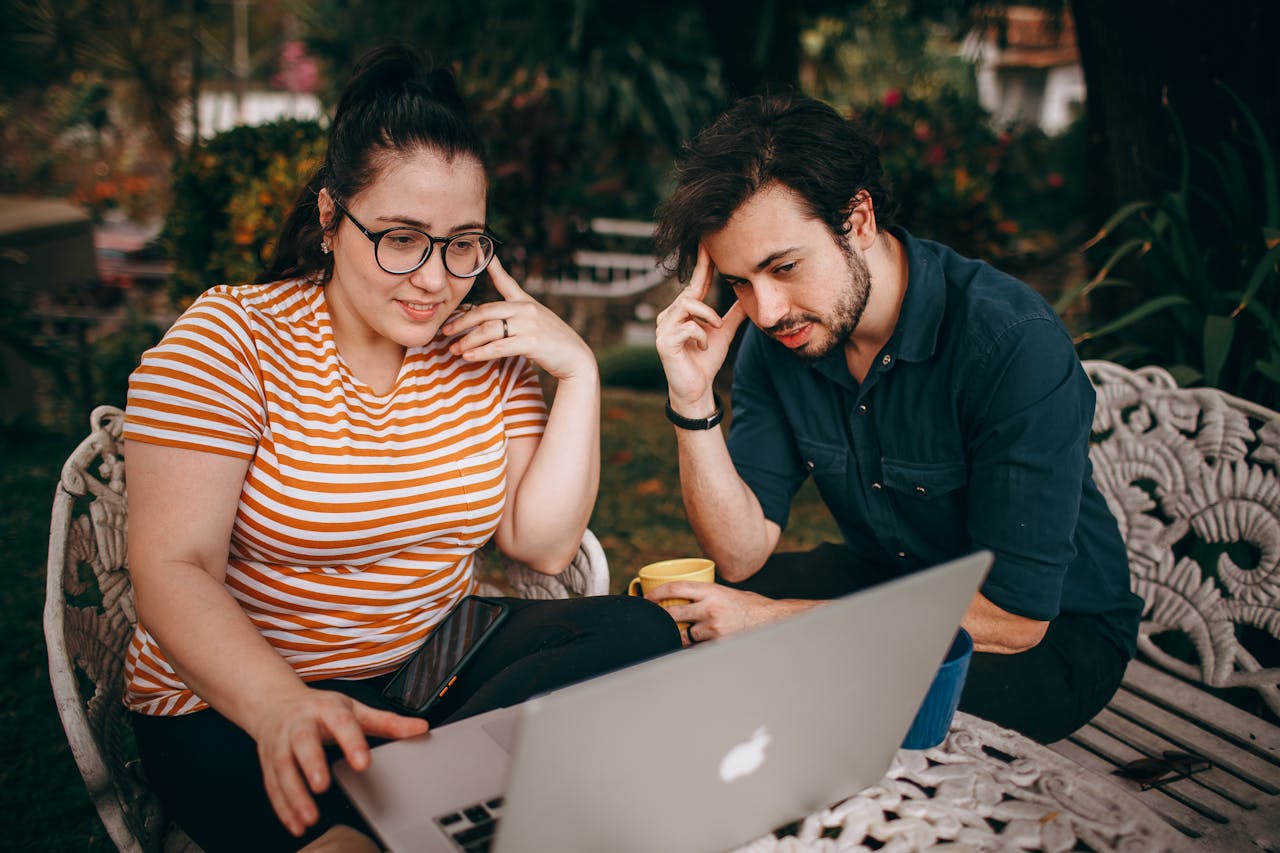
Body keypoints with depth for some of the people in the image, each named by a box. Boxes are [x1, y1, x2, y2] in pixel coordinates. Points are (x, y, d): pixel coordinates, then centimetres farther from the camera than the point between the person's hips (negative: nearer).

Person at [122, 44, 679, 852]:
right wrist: (283, 705, -36)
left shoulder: (488, 348, 2)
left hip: (439, 663, 6)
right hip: (237, 701, -5)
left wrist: (579, 372, -13)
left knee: (639, 632, -20)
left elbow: (542, 543, -3)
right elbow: (172, 571, -17)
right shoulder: (231, 339, -10)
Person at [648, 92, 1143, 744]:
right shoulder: (774, 340, -9)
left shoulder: (1014, 342, -28)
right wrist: (692, 399, -26)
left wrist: (775, 617, -27)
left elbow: (1013, 616, -29)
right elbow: (742, 553, -11)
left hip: (1054, 628, -5)